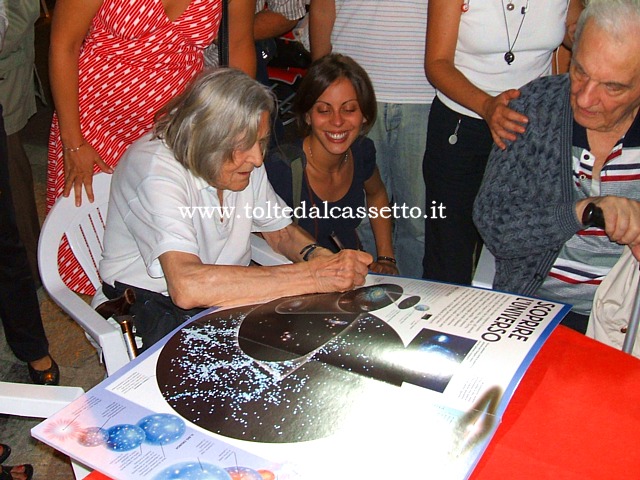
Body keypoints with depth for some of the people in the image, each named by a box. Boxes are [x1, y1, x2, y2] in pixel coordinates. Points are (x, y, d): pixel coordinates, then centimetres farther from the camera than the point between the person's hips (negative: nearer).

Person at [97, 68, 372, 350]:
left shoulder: (244, 158, -4)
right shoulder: (156, 171, -27)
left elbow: (280, 231, 9)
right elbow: (187, 287, -41)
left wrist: (318, 256, -15)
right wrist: (312, 276, -40)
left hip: (229, 295, 7)